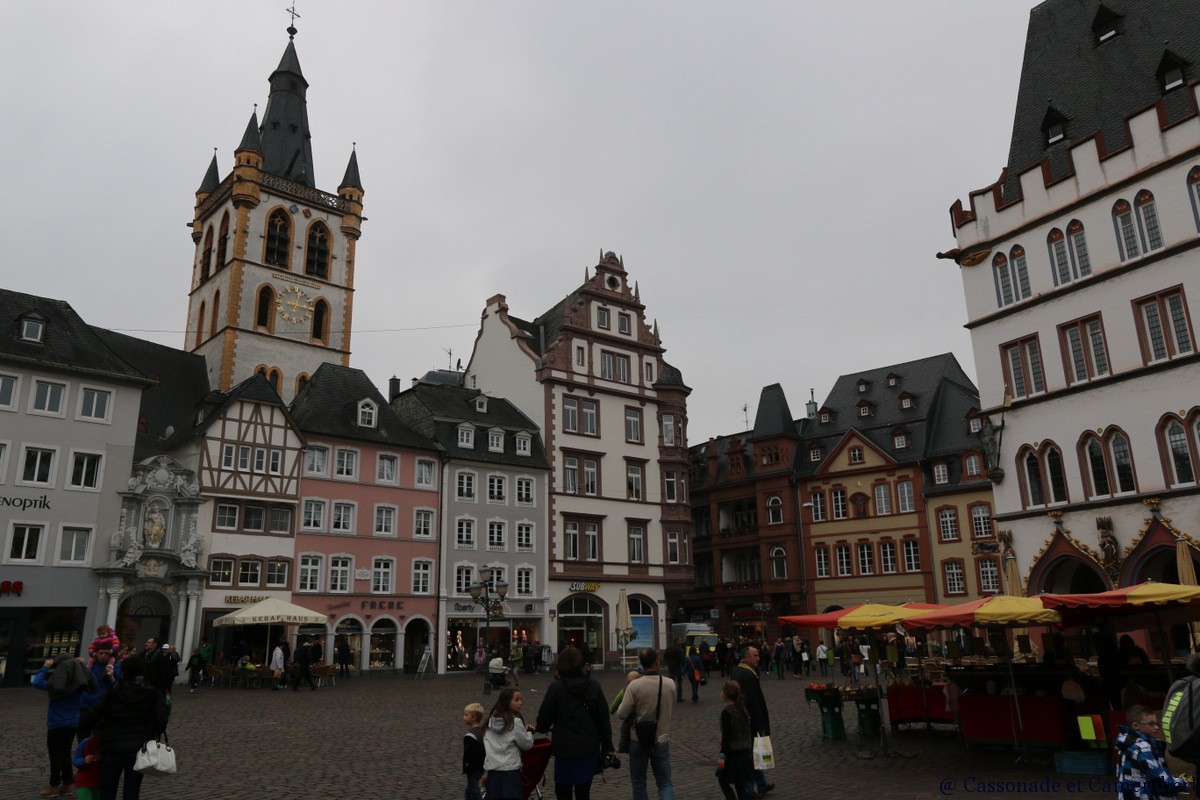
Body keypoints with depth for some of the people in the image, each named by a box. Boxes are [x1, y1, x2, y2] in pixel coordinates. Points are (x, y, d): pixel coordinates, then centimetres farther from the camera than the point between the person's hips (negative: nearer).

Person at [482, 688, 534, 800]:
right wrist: (528, 733, 13)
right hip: (510, 770, -6)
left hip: (492, 769, 7)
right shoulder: (515, 722, -13)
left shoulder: (491, 719, 6)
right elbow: (526, 744, -7)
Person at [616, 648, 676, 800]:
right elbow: (671, 706, 6)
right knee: (665, 783, 11)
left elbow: (621, 714, -15)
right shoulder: (670, 684, -11)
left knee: (638, 783, 17)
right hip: (661, 740, 1)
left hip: (639, 740, -1)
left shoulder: (634, 686, -18)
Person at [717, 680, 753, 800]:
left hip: (732, 753, -7)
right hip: (745, 752, 7)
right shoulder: (743, 708, 4)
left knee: (723, 781, 8)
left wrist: (722, 755, -15)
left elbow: (726, 735, -19)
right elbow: (748, 731, 11)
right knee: (740, 783, 15)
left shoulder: (726, 711, -18)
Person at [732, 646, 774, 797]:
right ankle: (748, 791, 9)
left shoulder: (737, 670, 8)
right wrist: (761, 725, -19)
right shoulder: (748, 675, -23)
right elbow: (754, 702, -24)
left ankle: (762, 785, 32)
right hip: (750, 721, -10)